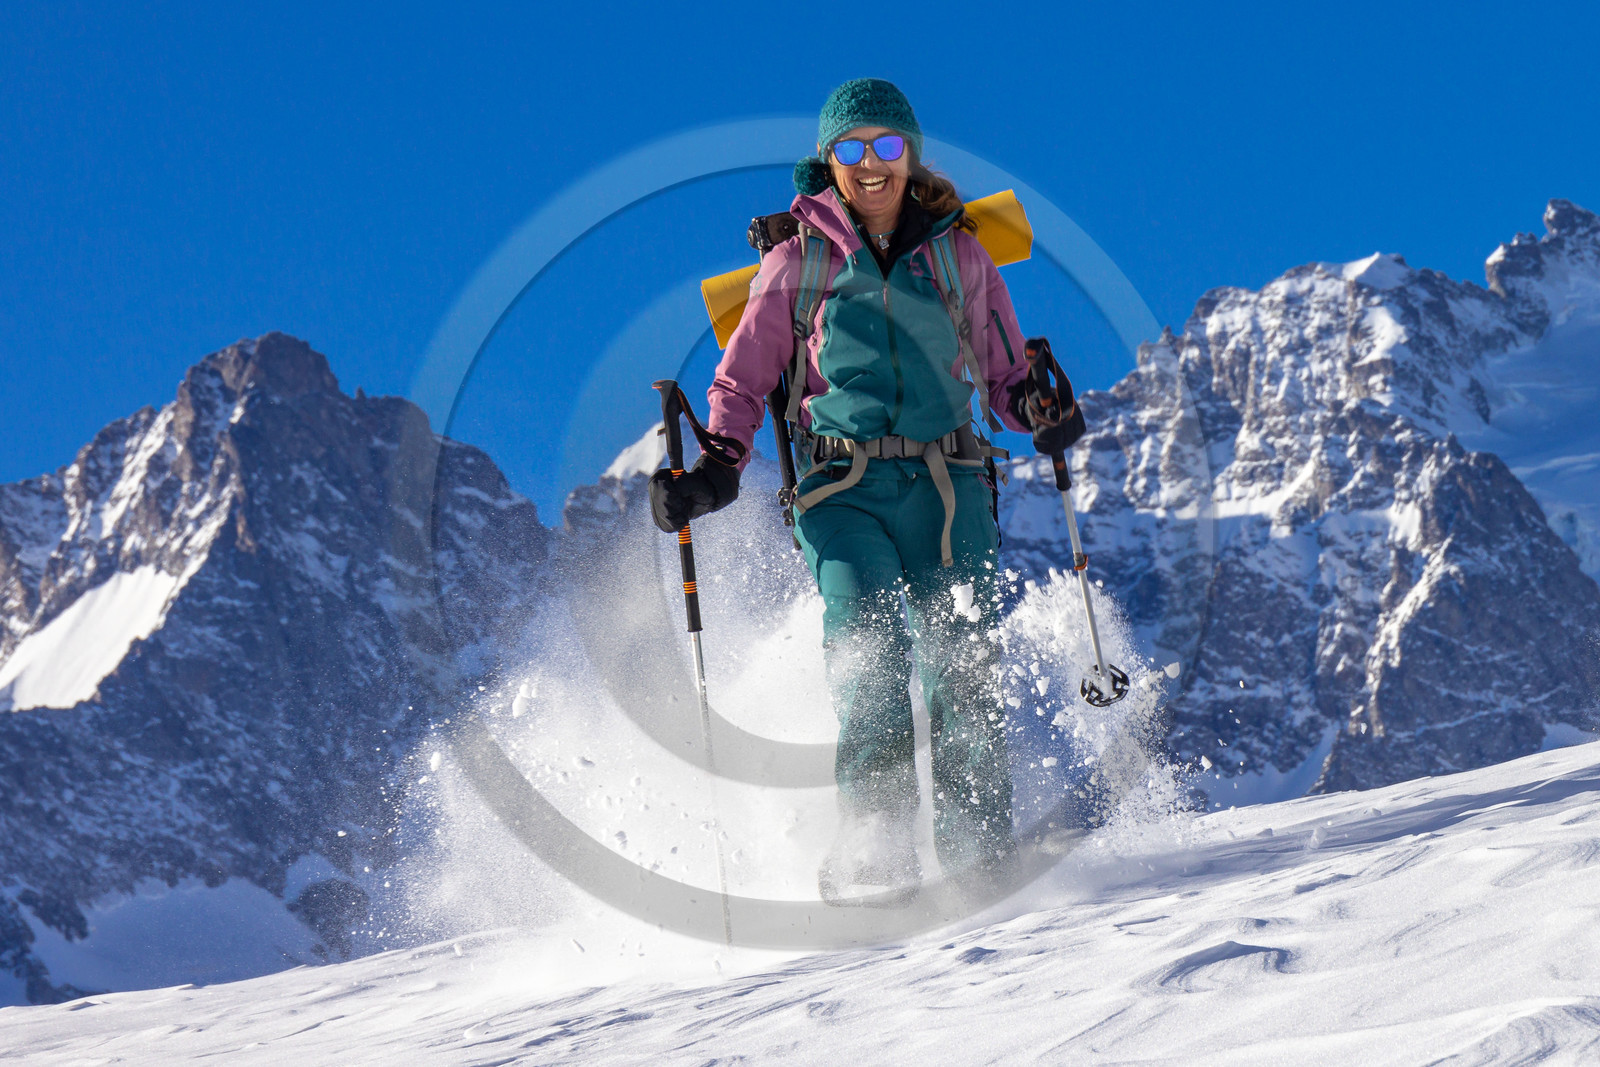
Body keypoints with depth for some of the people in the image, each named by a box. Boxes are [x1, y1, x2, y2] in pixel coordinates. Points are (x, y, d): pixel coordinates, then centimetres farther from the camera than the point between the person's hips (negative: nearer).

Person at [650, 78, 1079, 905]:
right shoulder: (798, 258, 10)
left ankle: (978, 845, -5)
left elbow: (1003, 370, 18)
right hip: (845, 487, -1)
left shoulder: (958, 253, 13)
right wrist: (717, 472, -2)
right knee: (868, 658, -18)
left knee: (963, 663, -10)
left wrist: (1037, 412, -4)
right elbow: (744, 379, 13)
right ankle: (874, 850, -17)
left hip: (947, 480, 1)